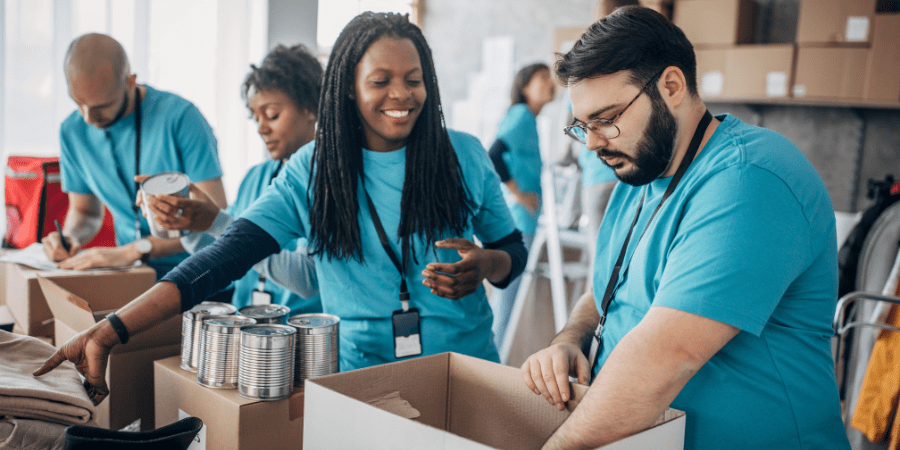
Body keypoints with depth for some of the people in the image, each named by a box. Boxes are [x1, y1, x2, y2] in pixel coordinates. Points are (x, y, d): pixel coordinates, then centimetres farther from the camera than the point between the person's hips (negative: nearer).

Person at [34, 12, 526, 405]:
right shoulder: (312, 170, -3)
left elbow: (514, 250, 9)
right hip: (357, 375, 0)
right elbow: (228, 253, -12)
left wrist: (485, 266, -15)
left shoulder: (465, 156, -2)